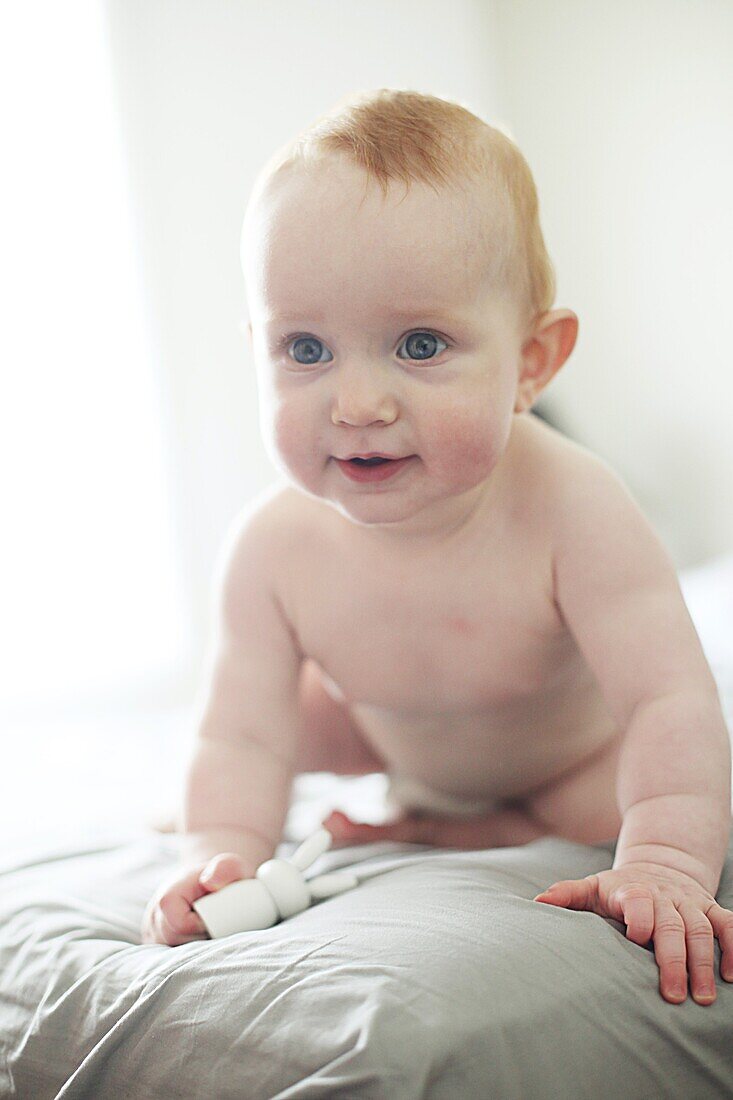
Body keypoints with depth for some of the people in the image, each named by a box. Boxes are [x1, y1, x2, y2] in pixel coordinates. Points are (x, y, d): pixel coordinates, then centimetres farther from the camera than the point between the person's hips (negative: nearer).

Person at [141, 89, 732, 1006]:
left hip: (571, 753, -2)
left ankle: (436, 830, 4)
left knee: (614, 809, -20)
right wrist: (223, 847, -45)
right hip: (394, 730, 2)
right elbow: (244, 738, -26)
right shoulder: (273, 549, -31)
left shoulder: (569, 509, -41)